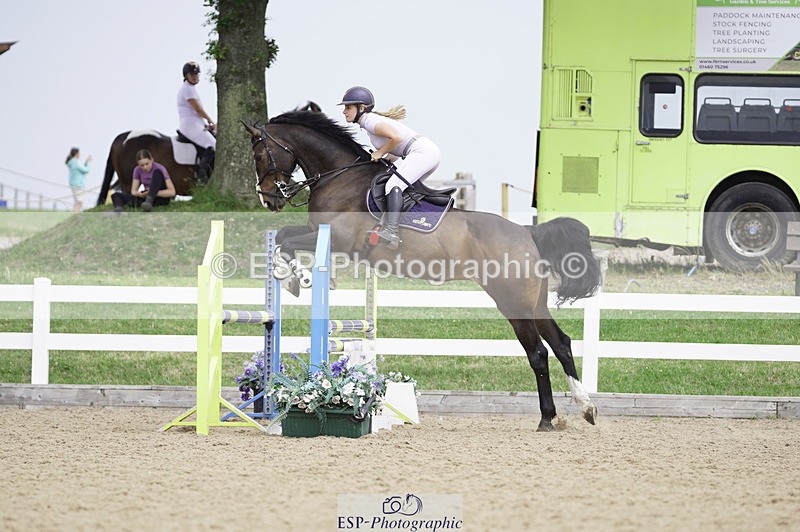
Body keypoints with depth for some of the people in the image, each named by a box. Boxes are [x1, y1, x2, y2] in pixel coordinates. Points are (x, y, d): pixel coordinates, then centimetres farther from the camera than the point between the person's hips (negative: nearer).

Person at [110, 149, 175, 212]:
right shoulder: (138, 170, -4)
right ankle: (119, 209, -50)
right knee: (116, 195, -13)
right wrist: (140, 194, -24)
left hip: (162, 198, -5)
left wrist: (153, 192, -33)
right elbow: (133, 191, 1)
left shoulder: (159, 169, -17)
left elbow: (172, 192, -21)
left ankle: (149, 201, -49)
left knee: (157, 173, -30)